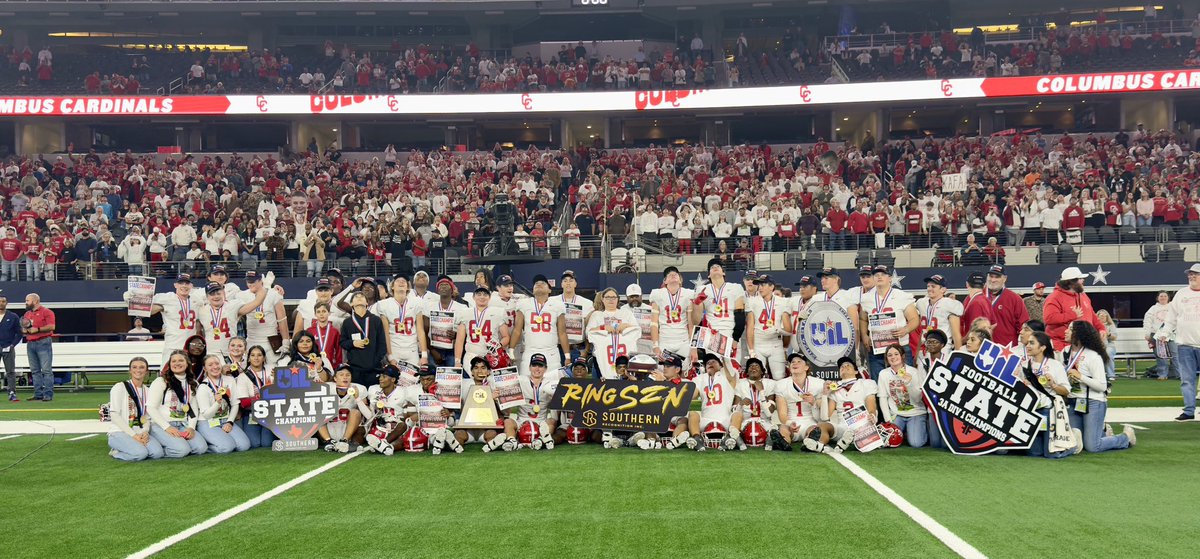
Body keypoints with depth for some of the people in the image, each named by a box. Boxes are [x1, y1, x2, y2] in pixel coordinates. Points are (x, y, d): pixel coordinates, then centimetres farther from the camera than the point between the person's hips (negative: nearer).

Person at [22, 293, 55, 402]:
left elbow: (51, 326, -13)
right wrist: (24, 330, 4)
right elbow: (23, 329, 27)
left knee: (46, 370, -9)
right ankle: (38, 394, 9)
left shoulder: (46, 312, -2)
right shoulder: (27, 314, 20)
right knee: (35, 371, 6)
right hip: (30, 344, 7)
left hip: (43, 343, -7)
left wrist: (37, 329, -17)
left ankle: (48, 394, -10)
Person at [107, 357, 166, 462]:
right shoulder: (119, 387, -1)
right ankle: (115, 452, -4)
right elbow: (114, 415, -9)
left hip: (140, 433, 5)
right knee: (141, 453, -33)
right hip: (119, 432, -5)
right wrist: (133, 435, -17)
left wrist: (145, 432, -9)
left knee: (157, 453, -25)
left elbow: (147, 417, 14)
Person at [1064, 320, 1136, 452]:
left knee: (1092, 446, -9)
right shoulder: (1066, 352, 6)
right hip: (1073, 402, 7)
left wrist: (1080, 377, -23)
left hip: (1093, 403, -7)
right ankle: (1102, 431, 34)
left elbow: (1102, 386, -17)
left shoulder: (1093, 356, -13)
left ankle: (1126, 437, 16)